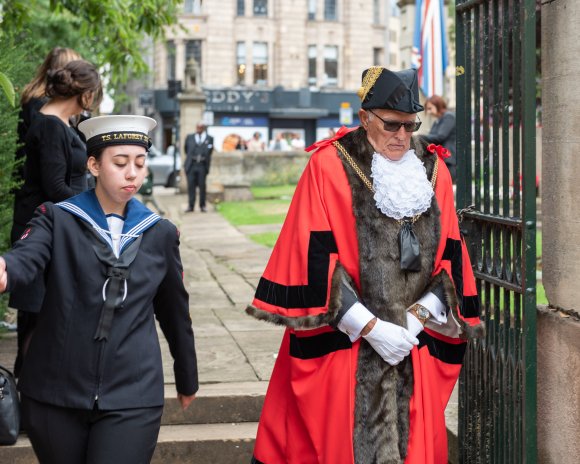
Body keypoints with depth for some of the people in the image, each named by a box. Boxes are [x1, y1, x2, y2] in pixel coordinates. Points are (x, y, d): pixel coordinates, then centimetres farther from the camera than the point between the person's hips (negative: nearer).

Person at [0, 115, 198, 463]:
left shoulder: (160, 233, 7)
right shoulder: (58, 220, 0)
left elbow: (175, 311, 17)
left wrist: (187, 379, 26)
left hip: (132, 400, 1)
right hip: (55, 395, 0)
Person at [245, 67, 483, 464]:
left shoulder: (433, 171, 8)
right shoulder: (329, 167, -5)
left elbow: (451, 260, 7)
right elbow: (315, 260, -9)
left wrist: (416, 320, -8)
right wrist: (370, 327, -13)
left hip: (415, 352, 4)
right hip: (341, 348, -3)